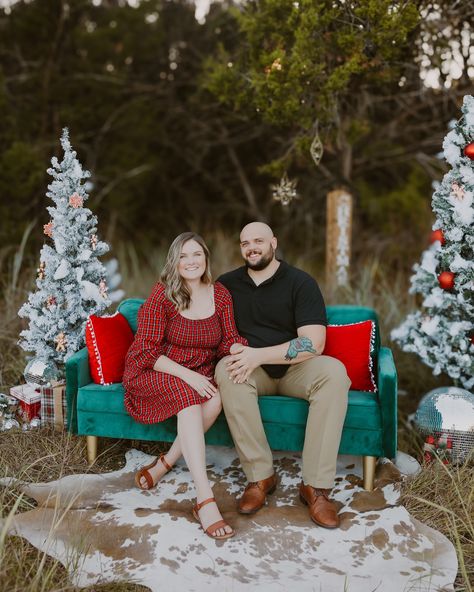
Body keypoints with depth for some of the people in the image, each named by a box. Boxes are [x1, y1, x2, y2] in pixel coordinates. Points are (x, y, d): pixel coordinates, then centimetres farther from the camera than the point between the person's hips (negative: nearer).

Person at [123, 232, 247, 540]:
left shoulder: (220, 294, 3)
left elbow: (229, 339, 4)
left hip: (200, 375, 4)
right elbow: (147, 352, -14)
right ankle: (205, 501, -39)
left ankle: (163, 465, -15)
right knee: (190, 400, -35)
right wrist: (187, 375, -26)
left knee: (216, 399, -30)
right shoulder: (161, 296, -10)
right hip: (154, 373, -4)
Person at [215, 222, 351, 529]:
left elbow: (314, 344, -17)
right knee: (226, 369, -32)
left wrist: (258, 355, -24)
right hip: (253, 371, 2)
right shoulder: (228, 284, 5)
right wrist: (233, 348, -10)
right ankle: (260, 476, -24)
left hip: (294, 369, -1)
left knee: (334, 372, -32)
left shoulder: (301, 282, -6)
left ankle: (316, 485, -27)